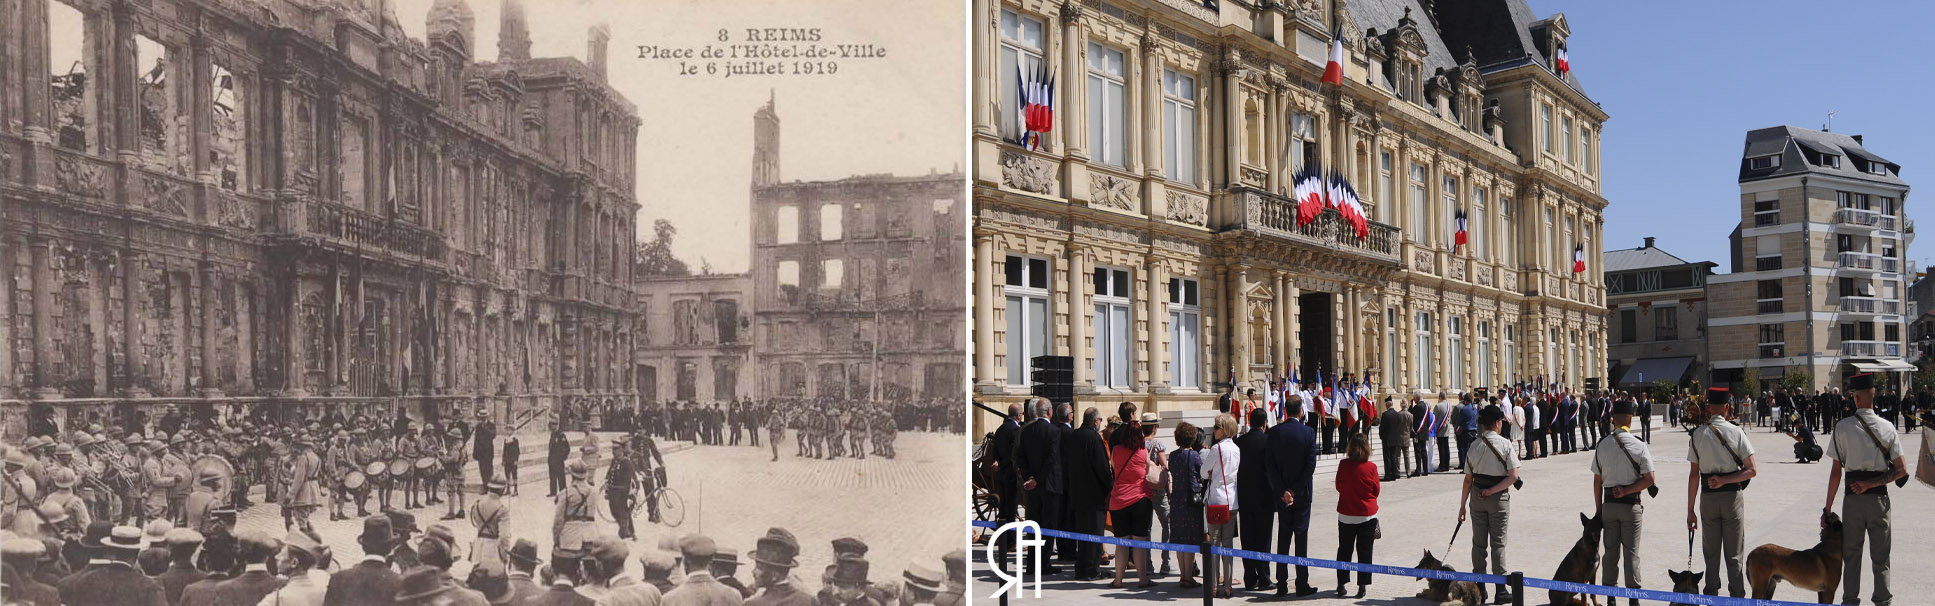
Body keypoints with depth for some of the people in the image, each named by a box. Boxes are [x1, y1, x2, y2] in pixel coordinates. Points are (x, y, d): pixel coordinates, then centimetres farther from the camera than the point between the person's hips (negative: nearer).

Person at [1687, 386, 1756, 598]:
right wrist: (1725, 480, -8)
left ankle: (1711, 598, 17)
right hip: (1733, 496, -1)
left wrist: (1690, 510, 1)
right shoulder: (1736, 432, -6)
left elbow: (1694, 475, -3)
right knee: (1734, 554, 6)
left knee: (1711, 553, 12)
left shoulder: (1697, 434, -3)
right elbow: (1751, 471, -10)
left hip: (1708, 497, 1)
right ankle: (1737, 598, 7)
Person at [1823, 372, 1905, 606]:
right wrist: (1871, 484, -3)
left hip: (1853, 497, -1)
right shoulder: (1887, 427, -4)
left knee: (1851, 553, 10)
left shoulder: (1843, 427, -9)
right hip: (1879, 498, 1)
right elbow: (1901, 470, -6)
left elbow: (1836, 471, -7)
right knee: (1880, 555, 10)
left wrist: (1828, 507, -2)